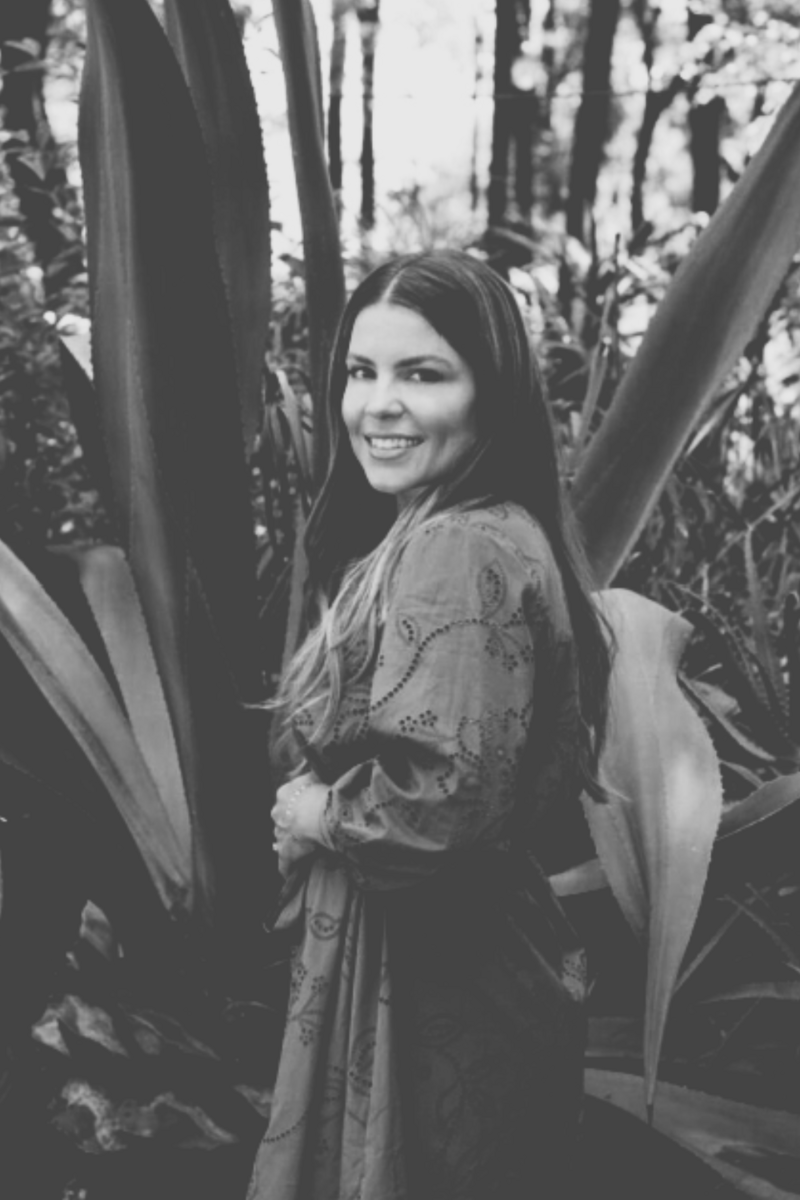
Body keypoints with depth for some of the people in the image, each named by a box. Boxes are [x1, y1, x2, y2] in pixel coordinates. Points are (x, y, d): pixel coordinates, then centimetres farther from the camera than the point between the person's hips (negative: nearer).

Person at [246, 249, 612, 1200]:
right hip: (442, 956, 9)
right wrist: (326, 803, 1)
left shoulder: (459, 552, -23)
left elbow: (441, 800, -32)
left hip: (434, 982, -9)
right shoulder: (425, 536, 8)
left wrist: (315, 815, -13)